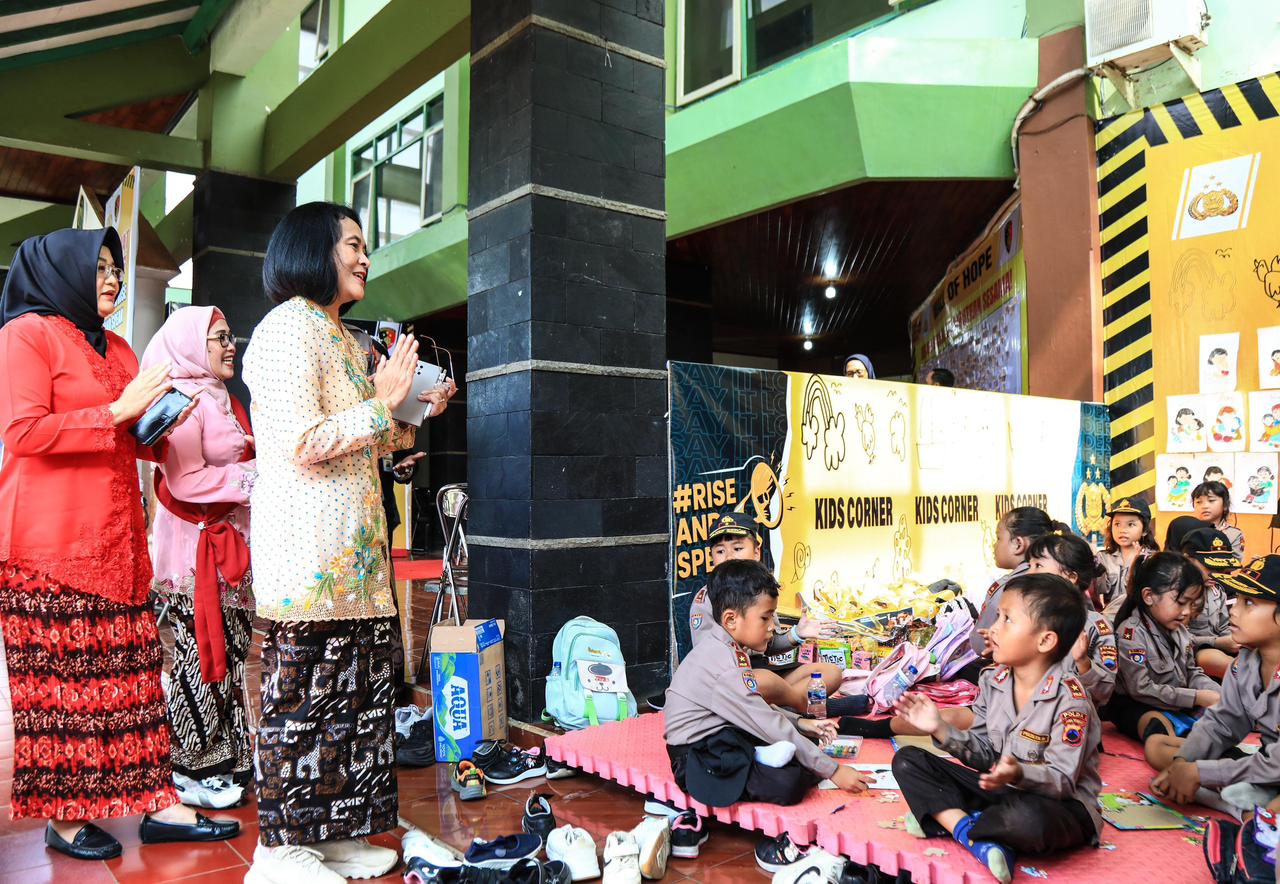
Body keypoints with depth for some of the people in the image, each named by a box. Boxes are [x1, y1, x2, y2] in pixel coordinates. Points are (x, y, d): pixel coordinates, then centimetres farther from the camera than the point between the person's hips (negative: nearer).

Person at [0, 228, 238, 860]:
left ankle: (156, 804, 9)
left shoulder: (117, 349, 21)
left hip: (116, 536, 7)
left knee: (133, 668, 5)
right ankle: (62, 816, 12)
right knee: (59, 677, -1)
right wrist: (118, 411, -13)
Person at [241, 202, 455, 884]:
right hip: (306, 550, -9)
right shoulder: (288, 328, -8)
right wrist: (383, 401, -10)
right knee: (301, 695, -2)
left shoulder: (344, 339, 21)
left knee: (355, 692, 10)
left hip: (353, 550, 9)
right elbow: (302, 444, -17)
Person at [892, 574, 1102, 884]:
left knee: (1027, 819, -44)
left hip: (1060, 804, -6)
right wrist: (941, 730, -9)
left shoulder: (1069, 700, -21)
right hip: (999, 789, 7)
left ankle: (945, 820, -14)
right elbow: (985, 753, 5)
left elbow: (1062, 780, -23)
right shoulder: (993, 681, -1)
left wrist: (1019, 774, -42)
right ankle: (978, 839, -22)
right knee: (907, 760, -3)